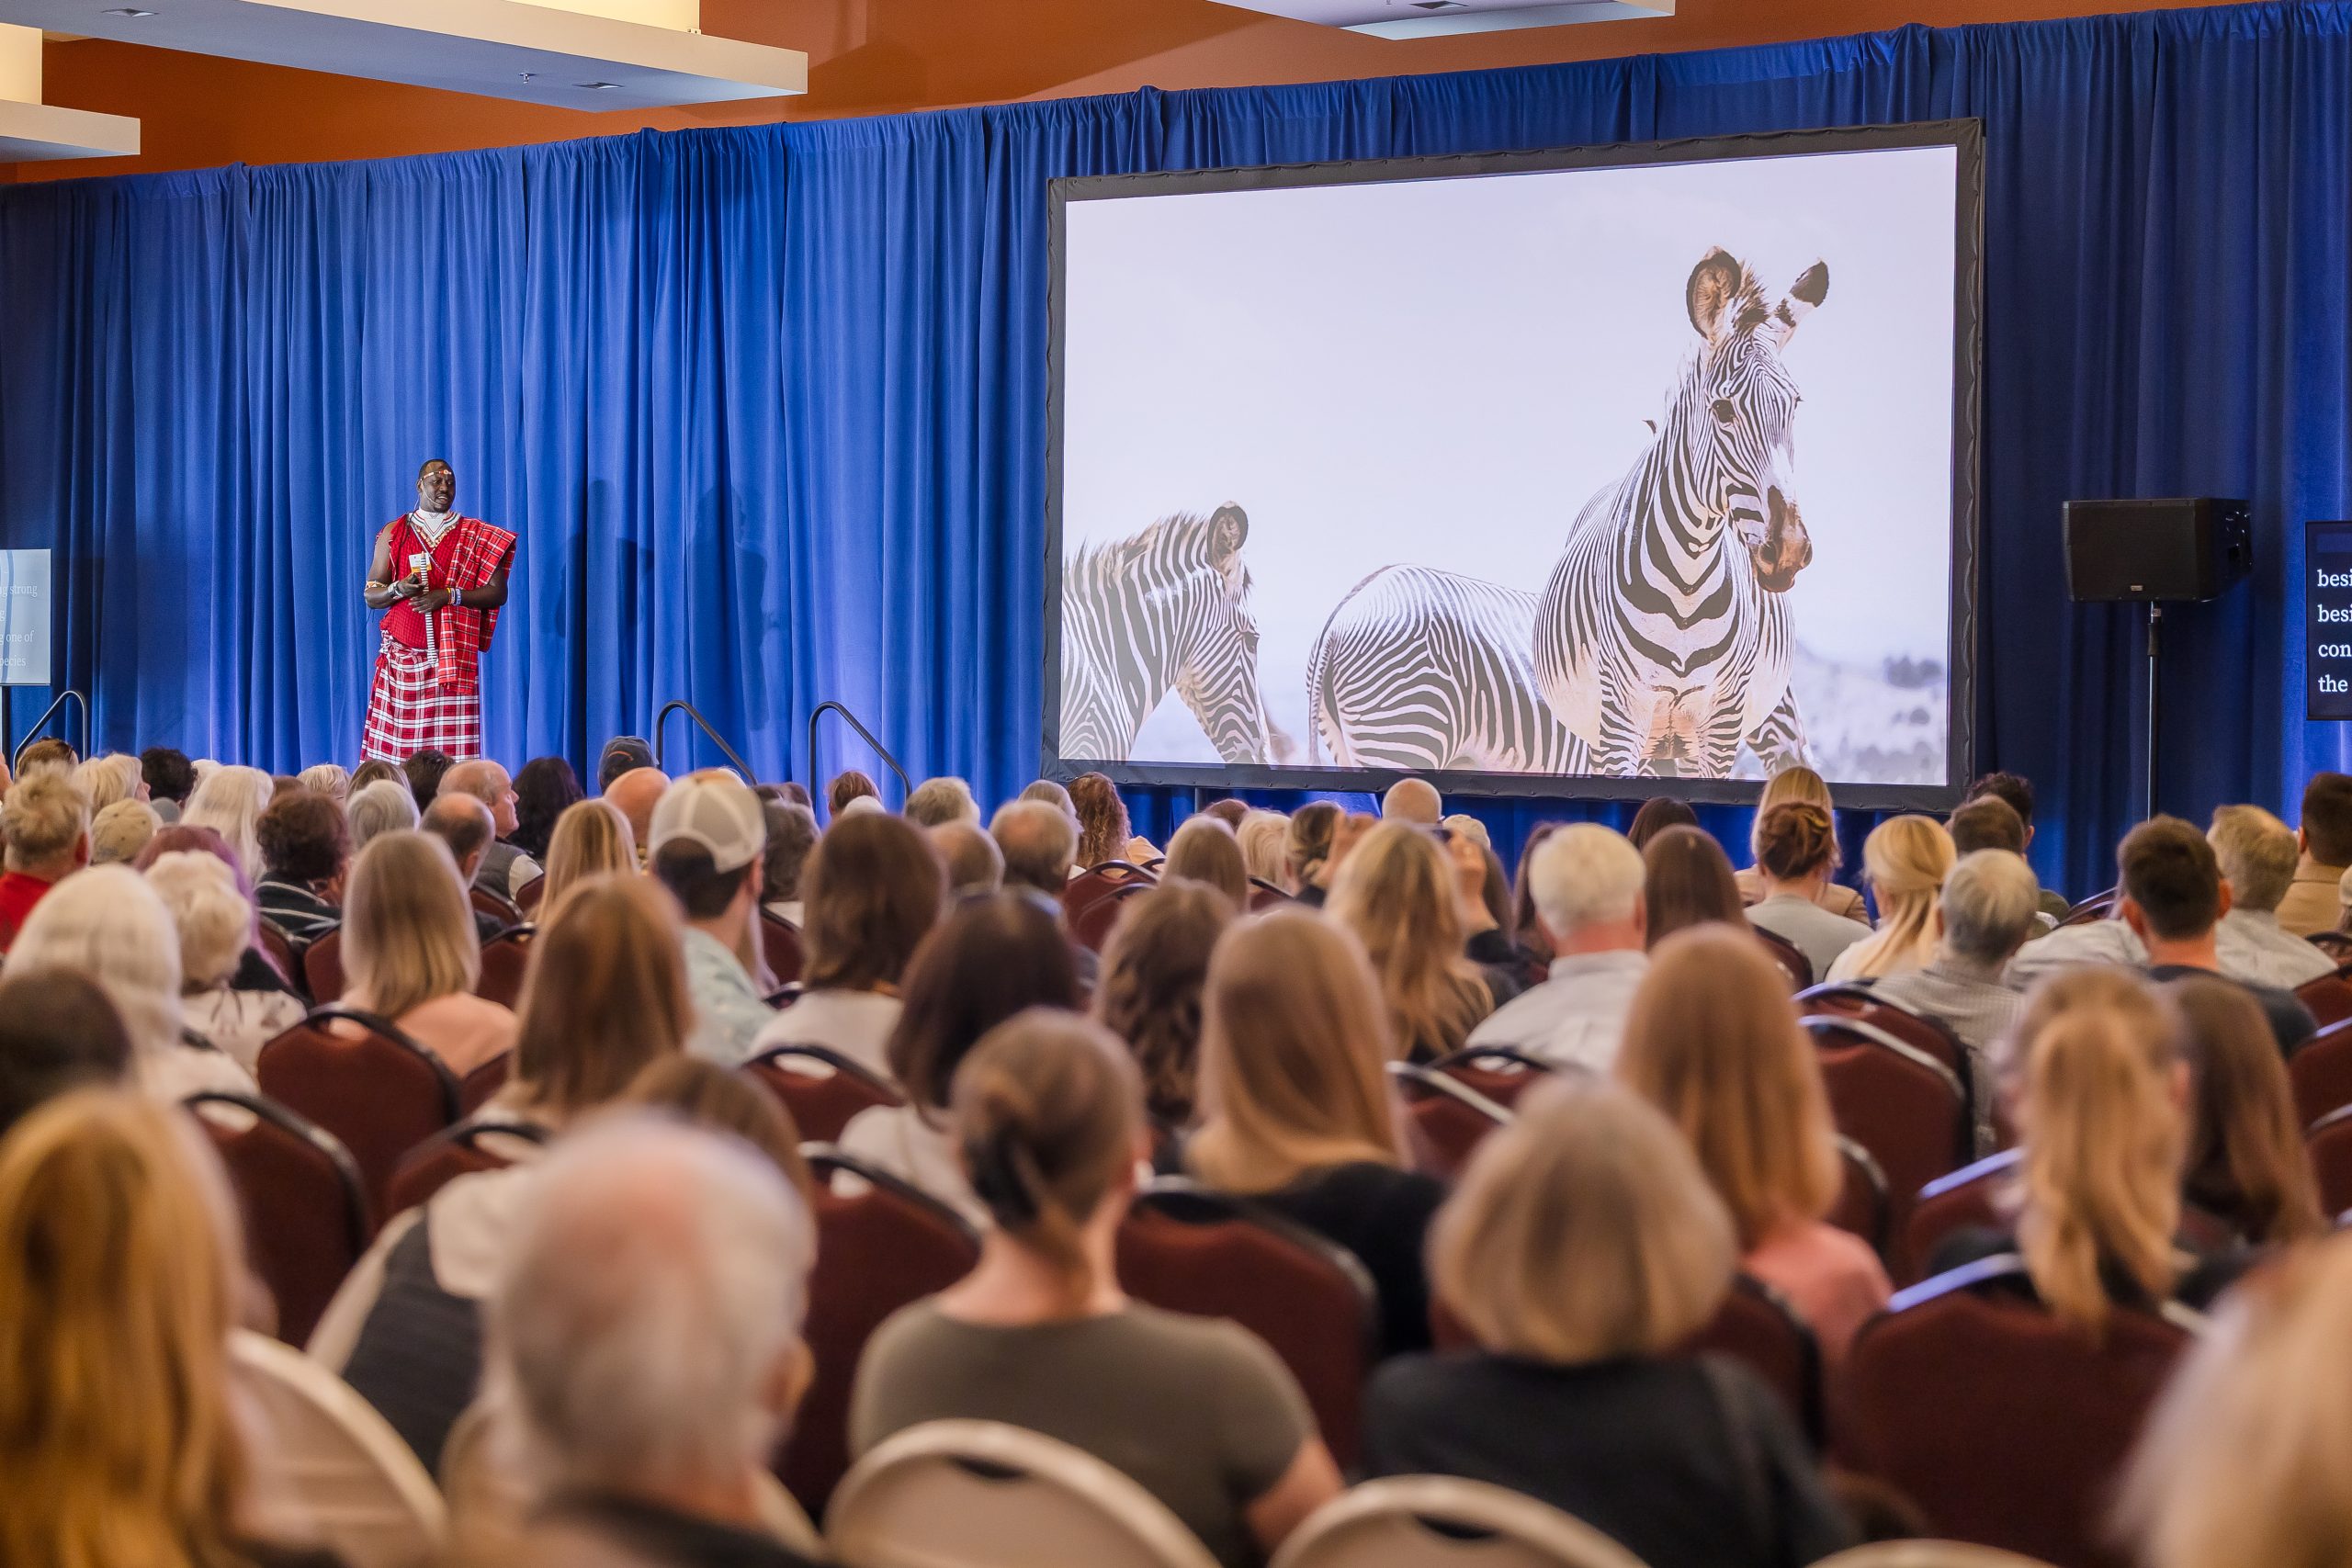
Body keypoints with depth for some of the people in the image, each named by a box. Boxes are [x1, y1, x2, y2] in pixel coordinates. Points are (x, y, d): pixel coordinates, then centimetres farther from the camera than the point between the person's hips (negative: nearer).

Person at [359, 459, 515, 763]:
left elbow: (497, 593, 2)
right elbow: (370, 596, 11)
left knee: (453, 745, -10)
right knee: (398, 742, -7)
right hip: (402, 656, 1)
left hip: (455, 658, -1)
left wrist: (450, 595, -11)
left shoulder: (476, 536, 9)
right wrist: (398, 589, -11)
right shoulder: (394, 533, 12)